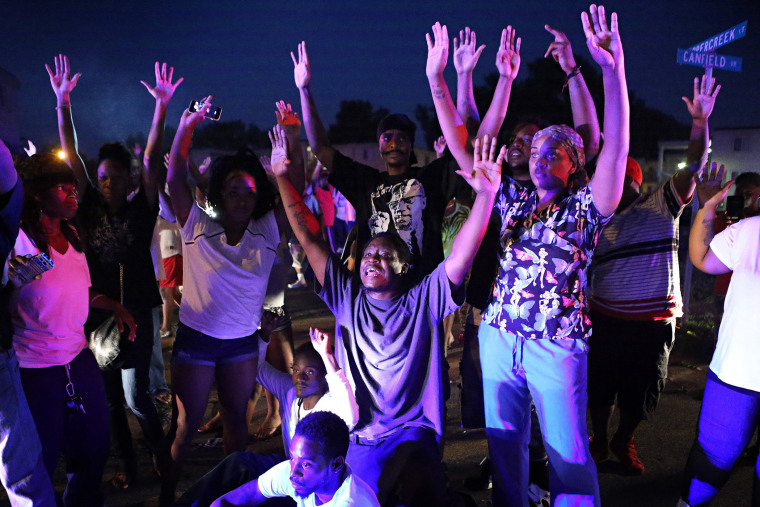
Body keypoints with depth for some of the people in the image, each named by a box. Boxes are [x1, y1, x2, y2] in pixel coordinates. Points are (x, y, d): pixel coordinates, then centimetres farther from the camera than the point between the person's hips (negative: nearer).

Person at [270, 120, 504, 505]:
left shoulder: (423, 300, 4)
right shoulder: (347, 298, 12)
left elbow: (461, 255, -9)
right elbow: (309, 238, 10)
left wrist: (485, 194, -21)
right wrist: (282, 178, 7)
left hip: (411, 434, -2)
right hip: (356, 439, 3)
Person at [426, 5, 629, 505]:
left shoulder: (585, 207, -1)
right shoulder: (514, 200, 10)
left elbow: (617, 148, -17)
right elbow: (462, 148, 7)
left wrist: (613, 70, -29)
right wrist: (437, 79, 0)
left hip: (557, 345, -4)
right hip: (499, 337, 4)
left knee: (568, 452, 6)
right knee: (504, 441, 15)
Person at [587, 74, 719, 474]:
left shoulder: (662, 205, 2)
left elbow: (693, 167, -9)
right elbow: (584, 268, 9)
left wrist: (699, 121, -20)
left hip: (655, 322, -1)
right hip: (606, 320, 1)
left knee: (640, 393, 11)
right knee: (600, 386, 8)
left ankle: (623, 442, 36)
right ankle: (599, 443, 31)